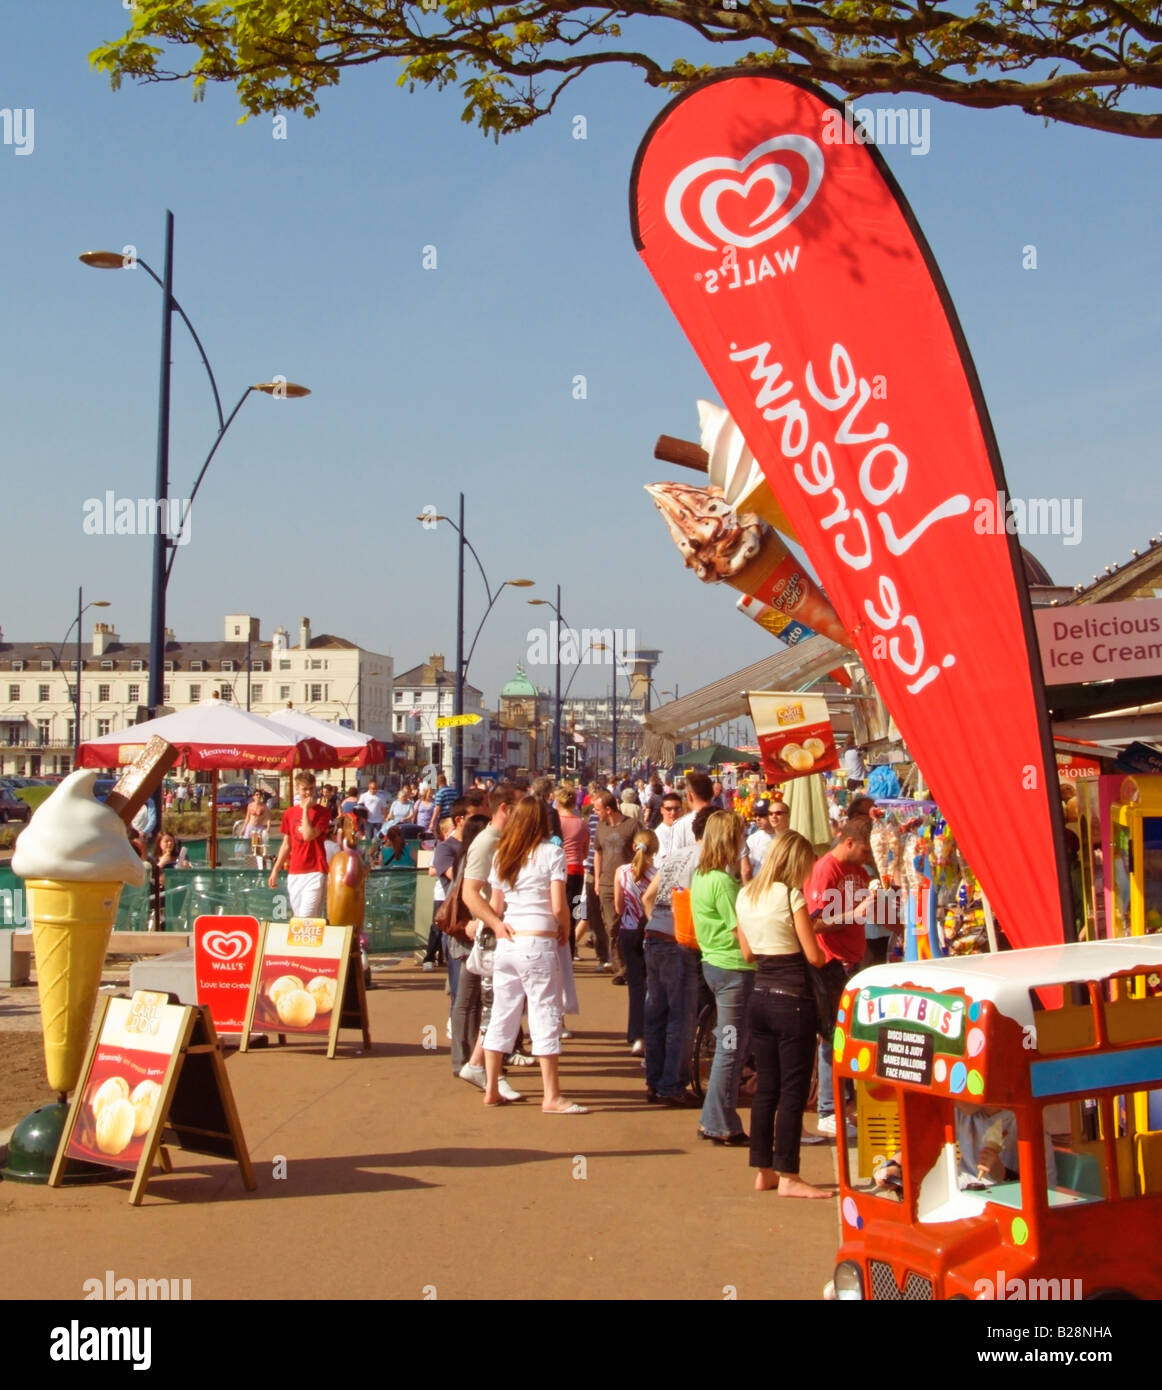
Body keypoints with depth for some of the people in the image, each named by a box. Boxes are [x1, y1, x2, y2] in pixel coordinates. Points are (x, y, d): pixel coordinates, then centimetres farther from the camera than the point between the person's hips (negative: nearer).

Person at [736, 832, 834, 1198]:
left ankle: (763, 1170, 18)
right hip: (792, 999, -7)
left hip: (759, 996, 7)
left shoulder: (745, 896, 8)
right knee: (793, 1089, -1)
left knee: (766, 1086, 13)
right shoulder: (791, 896, -14)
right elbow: (814, 957, -11)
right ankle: (787, 1175, 2)